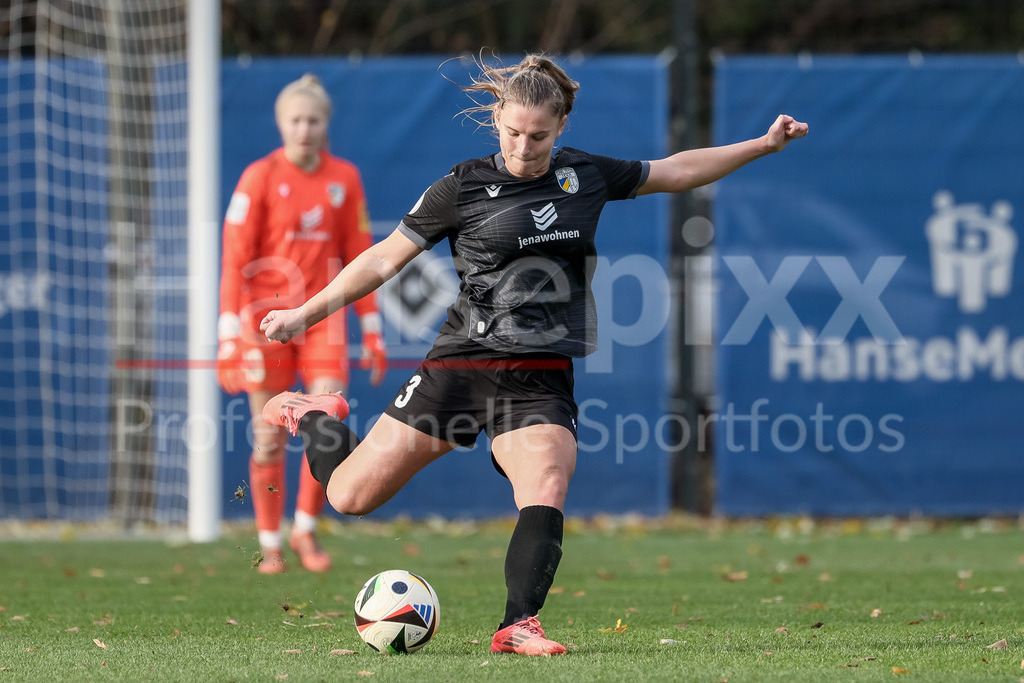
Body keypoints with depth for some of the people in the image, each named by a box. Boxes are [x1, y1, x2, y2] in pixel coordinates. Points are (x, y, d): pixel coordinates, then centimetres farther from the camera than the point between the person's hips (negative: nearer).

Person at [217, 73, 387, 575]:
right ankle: (270, 544, 13)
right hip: (266, 316, -2)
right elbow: (235, 259, -8)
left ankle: (305, 530, 5)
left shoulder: (344, 178, 5)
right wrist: (230, 335, -15)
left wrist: (372, 332, 10)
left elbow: (358, 255, 11)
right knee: (268, 437, 0)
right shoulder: (259, 178, -5)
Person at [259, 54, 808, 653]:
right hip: (462, 364, -2)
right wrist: (306, 313, -3)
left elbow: (675, 171, 21)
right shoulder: (464, 188, -2)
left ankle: (519, 627, -24)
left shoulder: (587, 177, 7)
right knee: (350, 496, 2)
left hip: (543, 379, 2)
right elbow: (385, 259, 2)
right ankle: (315, 417, 32)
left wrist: (764, 145, 19)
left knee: (546, 494, -26)